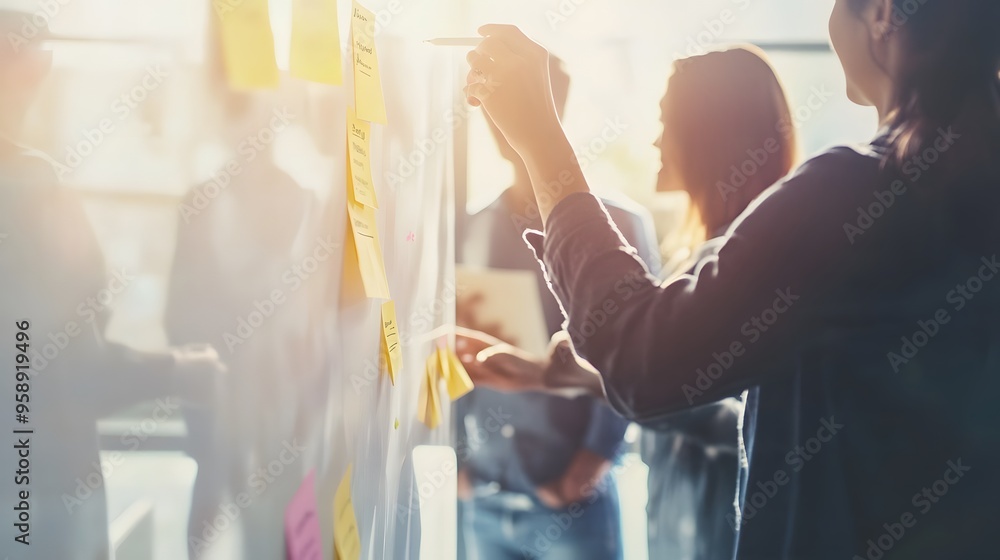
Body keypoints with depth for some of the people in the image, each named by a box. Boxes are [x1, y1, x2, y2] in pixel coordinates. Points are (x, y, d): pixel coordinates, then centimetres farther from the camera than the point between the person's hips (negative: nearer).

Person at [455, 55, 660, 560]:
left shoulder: (617, 222, -2)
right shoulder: (476, 228, 9)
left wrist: (597, 454, -13)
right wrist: (458, 454, 2)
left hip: (573, 499, -4)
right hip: (483, 499, 4)